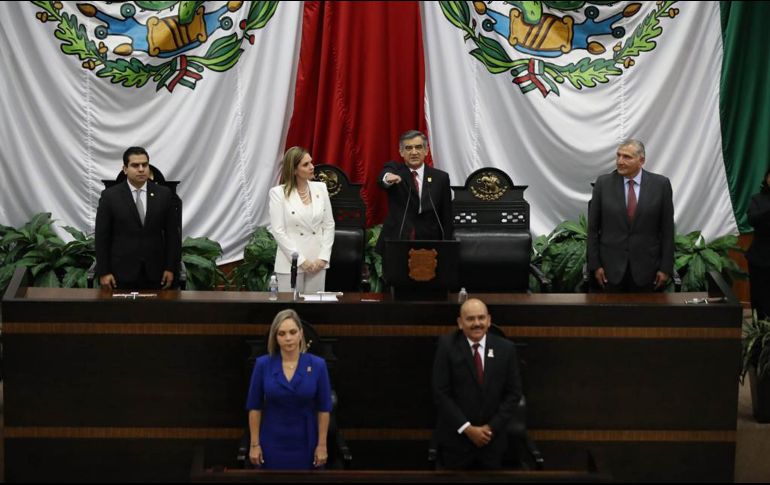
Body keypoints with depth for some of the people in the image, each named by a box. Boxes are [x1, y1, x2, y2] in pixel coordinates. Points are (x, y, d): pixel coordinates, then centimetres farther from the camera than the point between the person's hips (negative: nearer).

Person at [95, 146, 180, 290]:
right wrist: (103, 272, -5)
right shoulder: (110, 196, -1)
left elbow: (172, 234, 6)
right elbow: (102, 237, -1)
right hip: (122, 273, -1)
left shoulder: (164, 194, 4)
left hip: (155, 273, 2)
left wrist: (171, 268, 0)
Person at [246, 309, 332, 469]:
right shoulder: (263, 365, -6)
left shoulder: (317, 365, -6)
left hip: (304, 442, 0)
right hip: (272, 443, 0)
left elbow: (324, 408, -2)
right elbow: (254, 407, -1)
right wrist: (254, 444, -4)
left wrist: (322, 444, -4)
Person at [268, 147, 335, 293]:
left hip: (317, 262, 3)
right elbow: (278, 231, -9)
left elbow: (329, 225, 8)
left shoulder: (321, 188, 7)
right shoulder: (278, 193, -4)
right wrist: (301, 260, -13)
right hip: (291, 263, -3)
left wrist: (323, 257, -3)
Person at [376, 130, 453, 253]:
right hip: (395, 245, -1)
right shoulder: (394, 169, 4)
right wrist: (388, 178, -46)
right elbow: (384, 176, -22)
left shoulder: (440, 177, 7)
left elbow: (447, 218, 7)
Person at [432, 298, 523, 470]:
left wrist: (491, 427, -7)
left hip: (492, 438, 2)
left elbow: (513, 393, 2)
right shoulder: (447, 346, -7)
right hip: (455, 438, -2)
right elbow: (441, 393, -10)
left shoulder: (505, 348, 0)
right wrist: (467, 428, -13)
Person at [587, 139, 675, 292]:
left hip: (646, 267, 0)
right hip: (611, 266, 1)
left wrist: (666, 267, -2)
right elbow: (593, 227, 3)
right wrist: (595, 265, -2)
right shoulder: (603, 183, 1)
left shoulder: (660, 184, -1)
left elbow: (667, 229, 1)